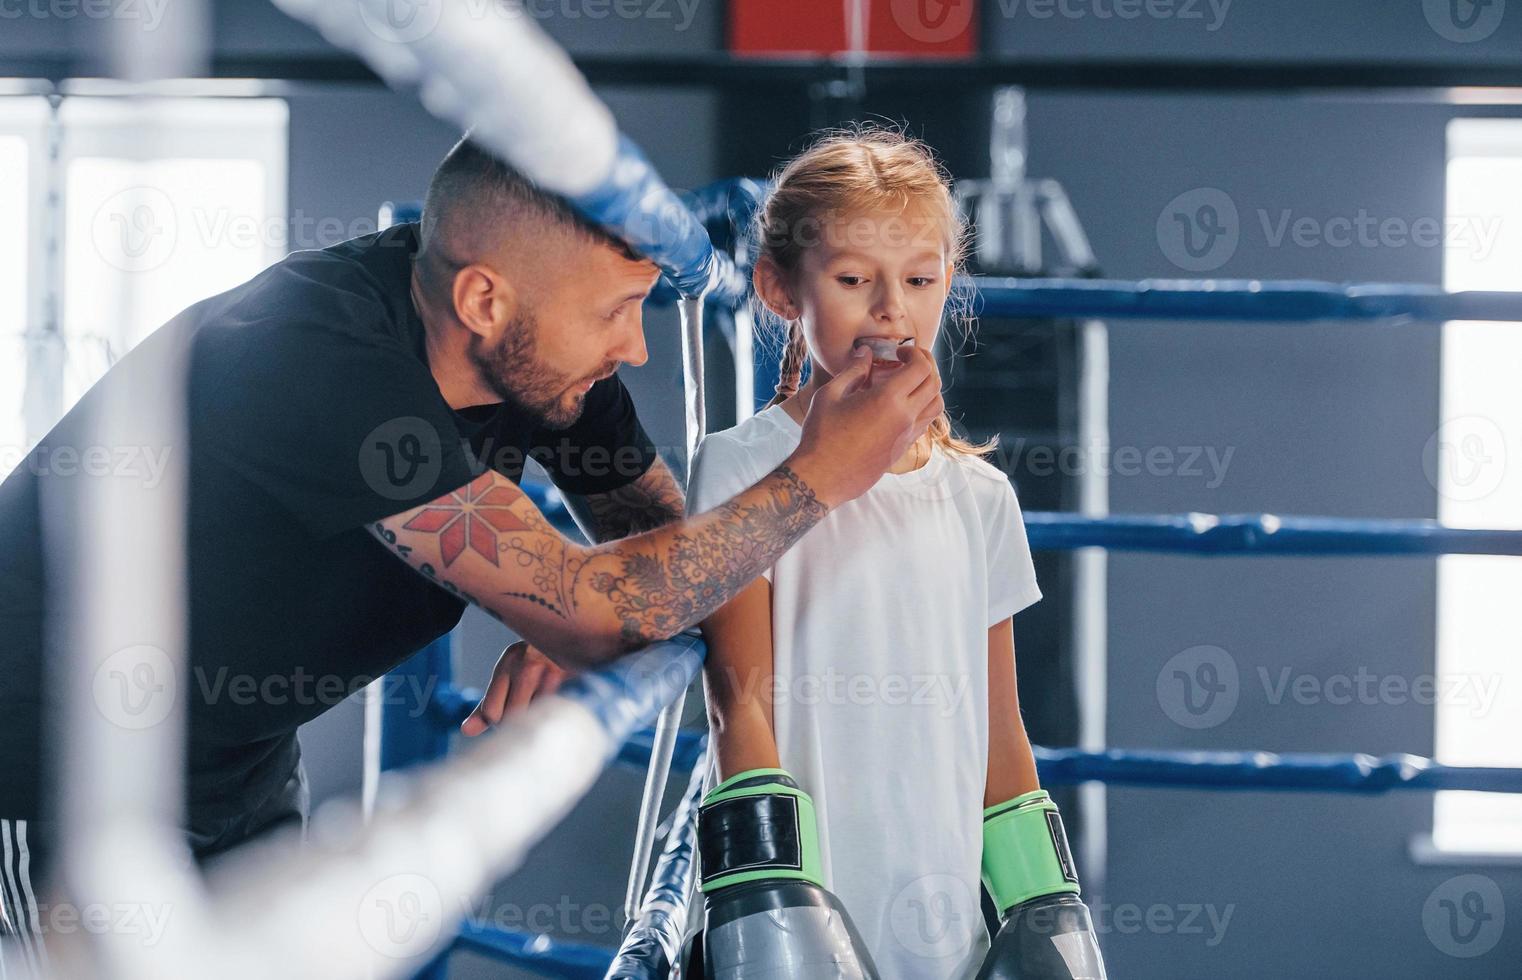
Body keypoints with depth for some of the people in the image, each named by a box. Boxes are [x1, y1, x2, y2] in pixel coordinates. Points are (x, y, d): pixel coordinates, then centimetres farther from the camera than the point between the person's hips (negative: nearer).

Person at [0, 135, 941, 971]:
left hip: (243, 758, 8)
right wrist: (818, 478, -29)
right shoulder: (319, 364, -35)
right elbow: (585, 610, -34)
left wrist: (571, 639, -20)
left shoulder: (542, 348, -10)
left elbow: (669, 544, 3)